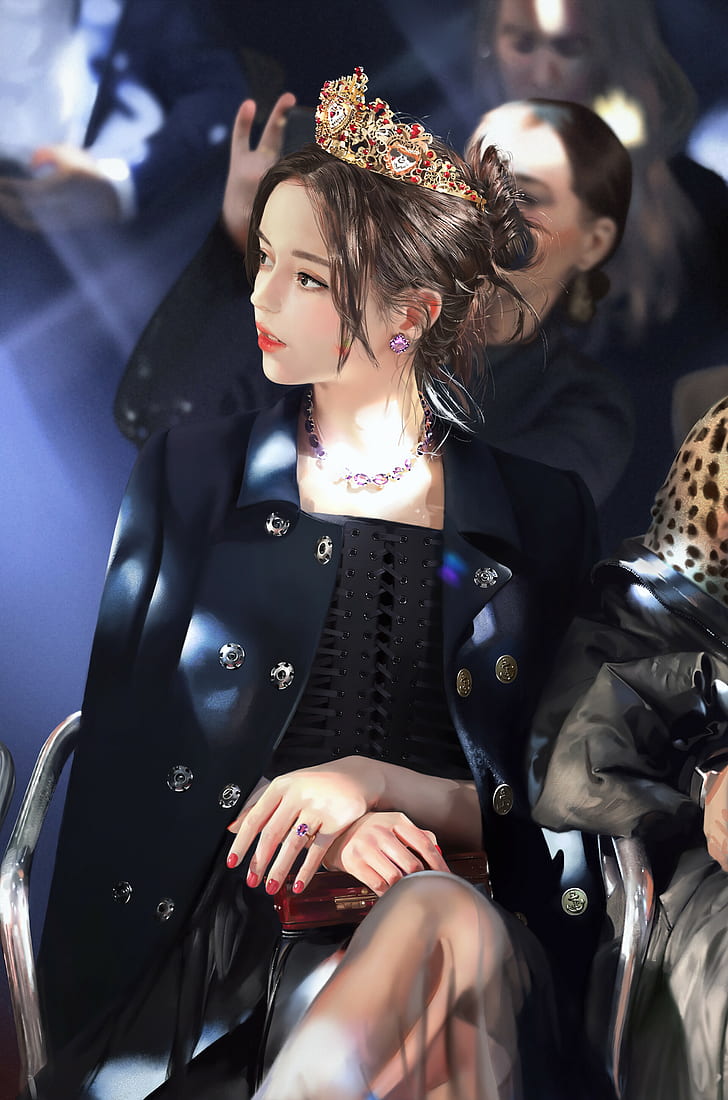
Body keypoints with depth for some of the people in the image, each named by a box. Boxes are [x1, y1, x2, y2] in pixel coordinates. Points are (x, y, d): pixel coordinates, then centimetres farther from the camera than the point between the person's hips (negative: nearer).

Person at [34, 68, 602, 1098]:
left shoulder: (546, 514, 7)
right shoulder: (189, 474, 9)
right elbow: (120, 744, 4)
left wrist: (372, 780, -10)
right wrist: (309, 829, -12)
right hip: (217, 924, -1)